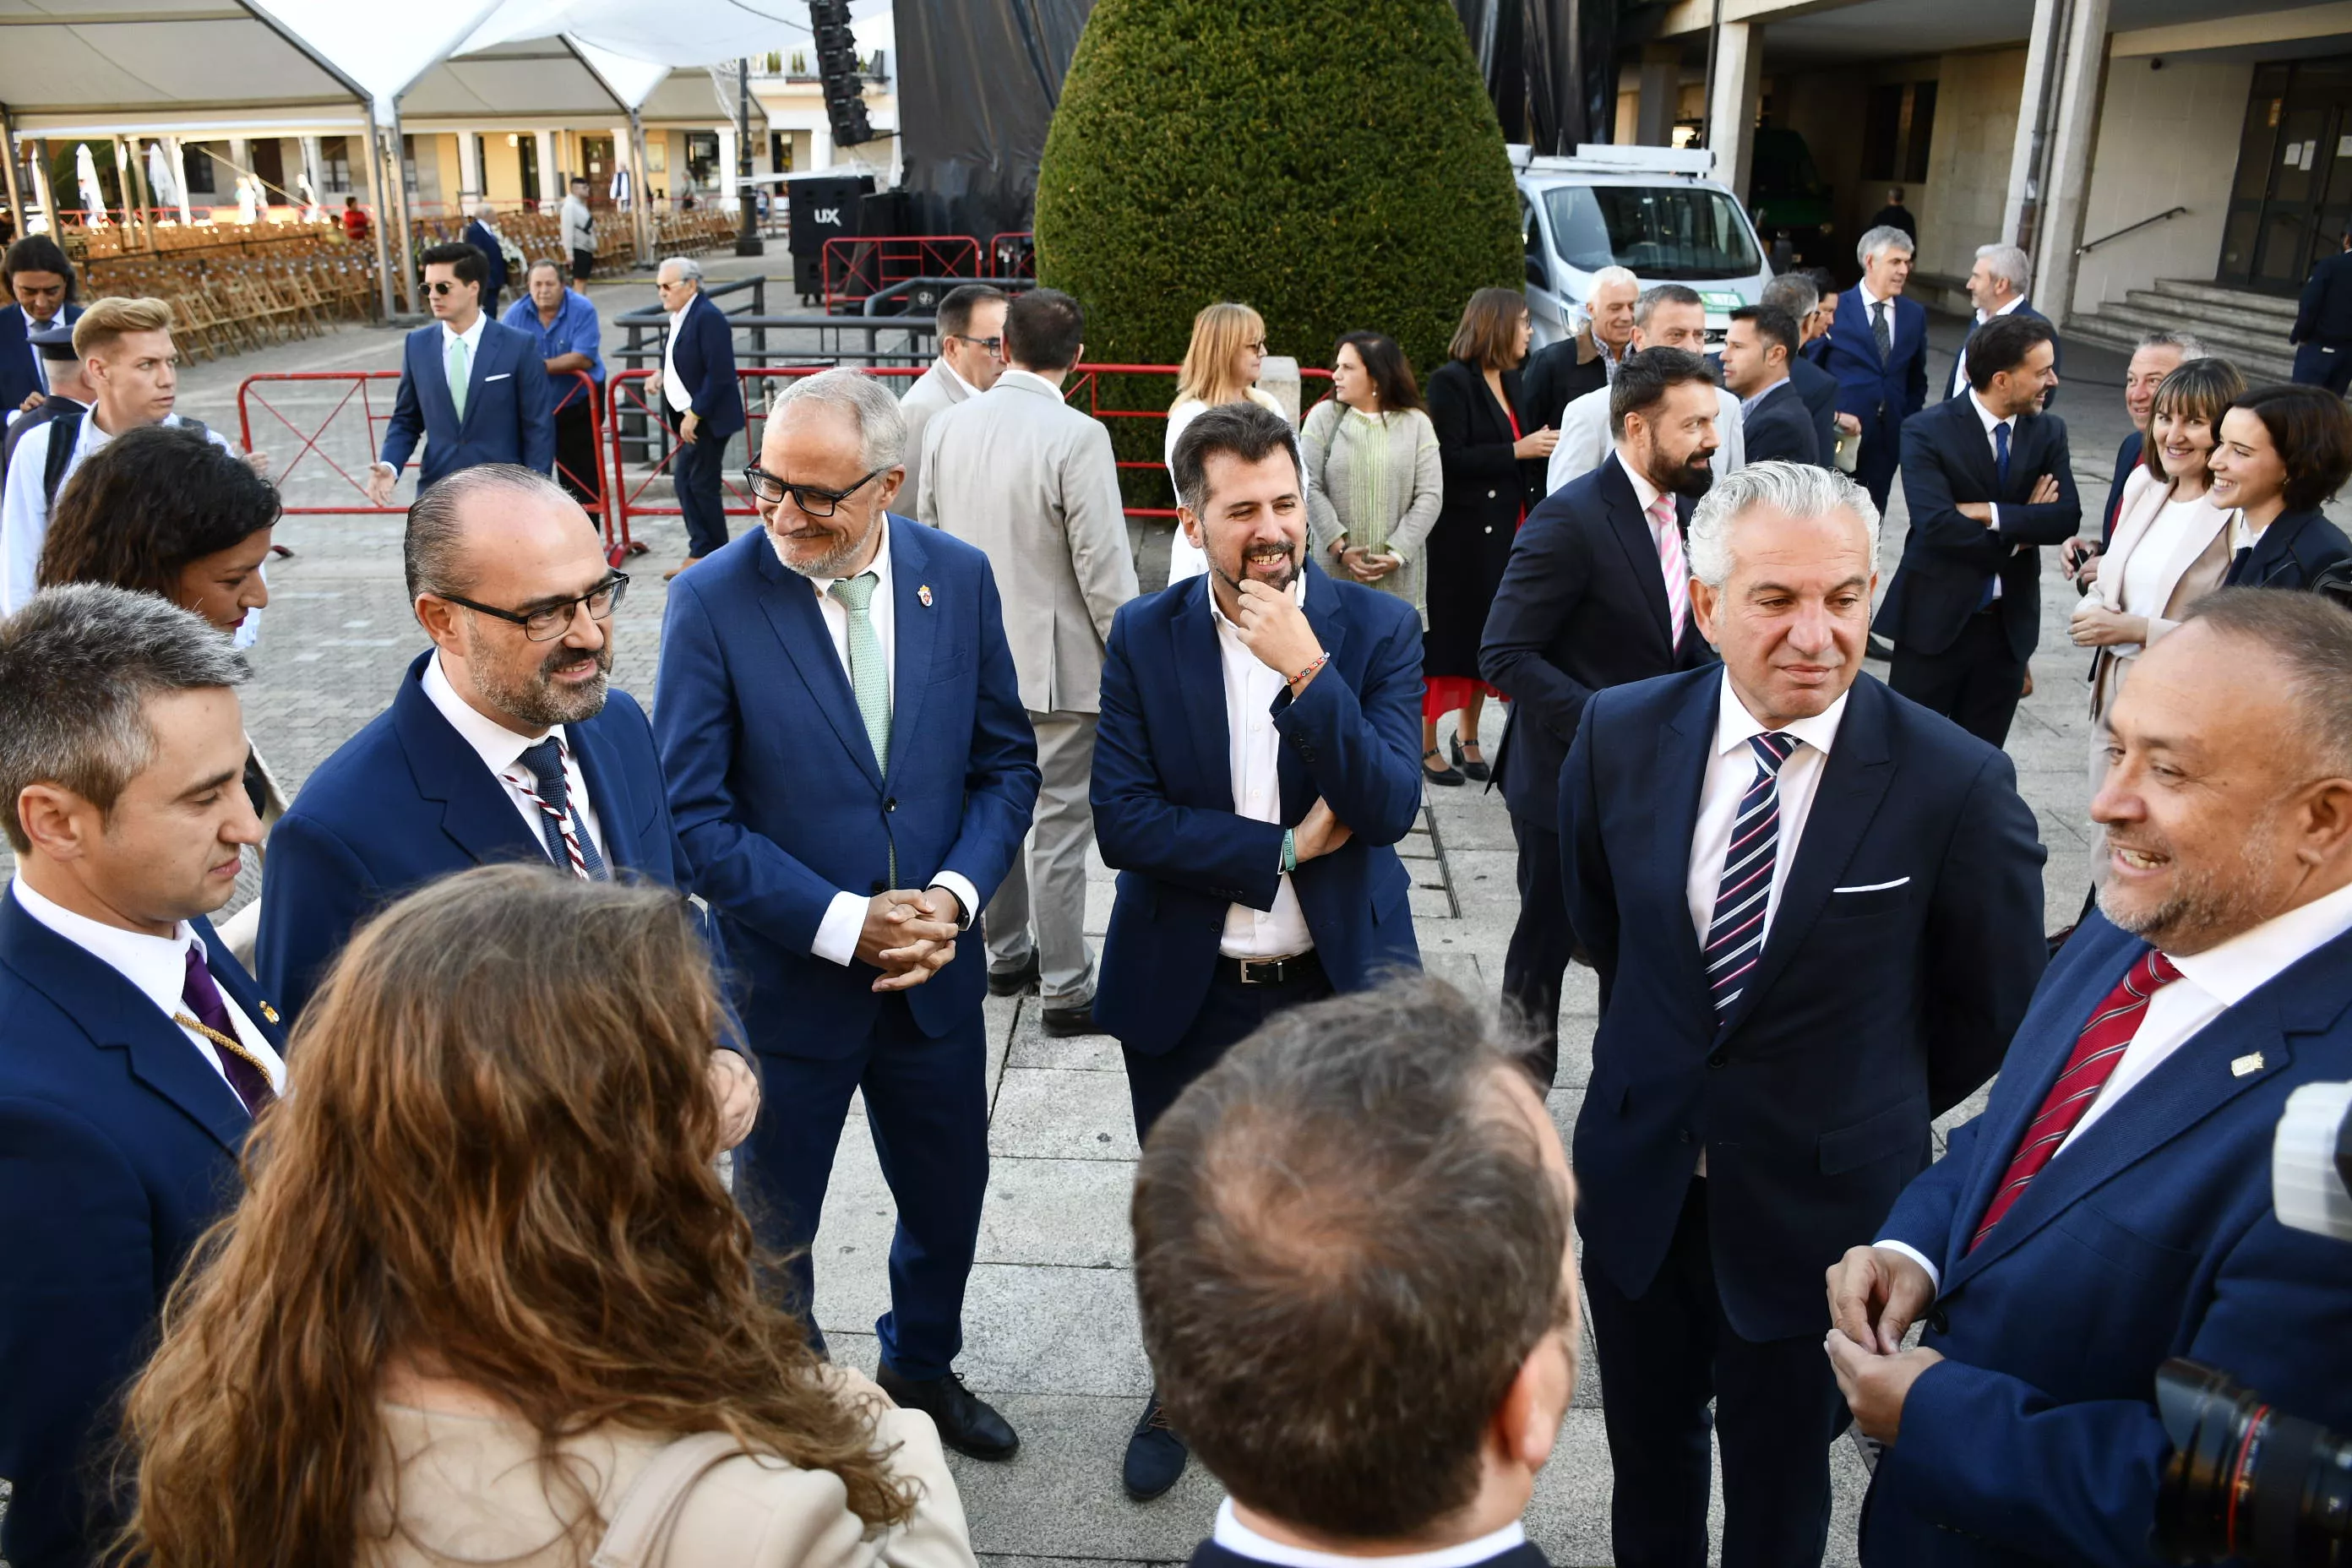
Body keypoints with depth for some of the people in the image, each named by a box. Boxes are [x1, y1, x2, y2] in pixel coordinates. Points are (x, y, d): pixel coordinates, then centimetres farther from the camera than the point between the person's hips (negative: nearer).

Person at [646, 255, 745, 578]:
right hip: (687, 415, 9)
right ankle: (700, 553, 20)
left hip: (709, 417, -9)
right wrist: (661, 376, 5)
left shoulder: (708, 318, -18)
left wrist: (695, 414, -21)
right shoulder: (679, 315, 10)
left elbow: (719, 374, -22)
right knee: (684, 481, 11)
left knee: (702, 484, -3)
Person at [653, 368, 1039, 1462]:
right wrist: (847, 925, -20)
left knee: (949, 1194, 21)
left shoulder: (958, 577, -6)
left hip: (933, 966, 3)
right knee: (773, 1218, 17)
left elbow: (1005, 760, 1)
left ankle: (922, 1366, 50)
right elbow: (695, 816, -16)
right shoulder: (713, 601, -16)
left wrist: (955, 895, -15)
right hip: (786, 980, -3)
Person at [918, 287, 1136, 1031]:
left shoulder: (946, 425, 0)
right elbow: (1104, 569, -17)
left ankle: (1006, 955, 35)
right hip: (1058, 663, -6)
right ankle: (1065, 991, 12)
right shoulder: (1078, 437, -18)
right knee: (1059, 826, 2)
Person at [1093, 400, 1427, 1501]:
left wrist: (1306, 670, -26)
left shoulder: (1377, 629, -7)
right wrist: (1285, 847, -17)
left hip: (1337, 983, -1)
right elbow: (1122, 822, -13)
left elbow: (1389, 809, -17)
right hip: (1185, 990, 1)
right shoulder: (1143, 638, -6)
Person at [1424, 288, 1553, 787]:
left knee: (1486, 635, 12)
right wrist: (1517, 450, -16)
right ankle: (1426, 747, 9)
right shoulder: (1451, 381, -10)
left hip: (1507, 532, 7)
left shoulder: (1511, 381, 14)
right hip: (1462, 534, -7)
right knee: (1450, 636, -1)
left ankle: (1468, 740, 24)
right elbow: (1450, 460, -18)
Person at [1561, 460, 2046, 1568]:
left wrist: (1866, 1112, 6)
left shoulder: (1957, 785, -20)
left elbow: (1995, 1009, -5)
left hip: (1818, 1204, -2)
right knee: (1648, 1476, 24)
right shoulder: (1621, 734, -11)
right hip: (1636, 1183, 2)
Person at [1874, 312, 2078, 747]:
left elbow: (2067, 518, -7)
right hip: (1935, 618, -4)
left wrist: (1991, 513, -18)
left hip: (2010, 624, 4)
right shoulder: (1927, 431, -11)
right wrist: (2018, 533, -11)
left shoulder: (2049, 431, 5)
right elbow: (1935, 523, -22)